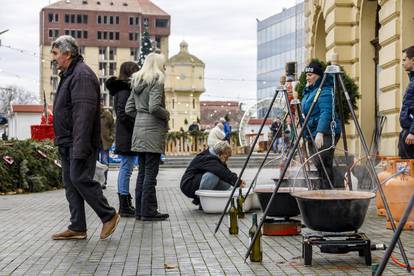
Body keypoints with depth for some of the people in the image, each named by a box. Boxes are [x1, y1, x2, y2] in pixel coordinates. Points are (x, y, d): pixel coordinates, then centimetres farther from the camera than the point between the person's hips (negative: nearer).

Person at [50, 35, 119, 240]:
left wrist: (80, 147, -28)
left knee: (80, 179, -11)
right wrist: (61, 141, 18)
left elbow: (84, 113, -23)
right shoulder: (68, 75, 20)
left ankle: (109, 216, 3)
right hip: (67, 143, 10)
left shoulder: (82, 75, -14)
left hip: (79, 142, -10)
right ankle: (77, 228, 15)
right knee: (70, 183, 9)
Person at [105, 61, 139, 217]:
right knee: (126, 169, -7)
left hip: (123, 137, 10)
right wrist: (135, 129, -14)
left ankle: (124, 205, 21)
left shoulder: (122, 88, 17)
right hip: (128, 136, -10)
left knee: (124, 169, 14)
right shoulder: (125, 90, -12)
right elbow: (123, 114, -20)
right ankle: (125, 207, -3)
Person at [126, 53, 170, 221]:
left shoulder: (137, 82, 15)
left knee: (142, 171, 12)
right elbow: (154, 107, -21)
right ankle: (148, 211, 2)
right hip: (153, 130, -8)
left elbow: (129, 109, 15)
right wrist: (166, 115, -4)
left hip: (139, 129, 8)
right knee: (151, 172, -3)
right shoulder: (156, 81, -10)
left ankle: (140, 210, 16)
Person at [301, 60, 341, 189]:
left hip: (325, 134, -10)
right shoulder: (308, 91, 18)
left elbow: (326, 112, -23)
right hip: (311, 134, 10)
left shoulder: (324, 91, -12)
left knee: (323, 165, -13)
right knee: (318, 167, 10)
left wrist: (320, 132, -32)